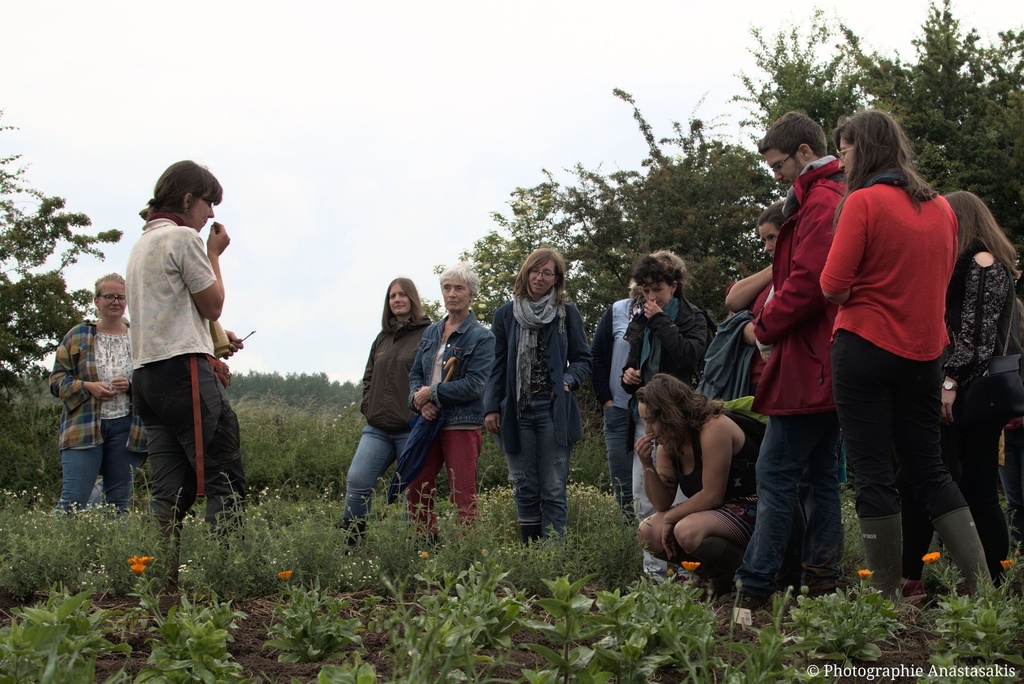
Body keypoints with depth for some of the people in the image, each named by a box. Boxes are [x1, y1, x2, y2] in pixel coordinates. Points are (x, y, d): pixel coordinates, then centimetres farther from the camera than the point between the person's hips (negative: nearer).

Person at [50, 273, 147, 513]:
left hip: (127, 427, 2)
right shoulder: (77, 336, 9)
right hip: (83, 427, -2)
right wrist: (87, 387, -11)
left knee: (119, 501, 6)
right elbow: (56, 380, 6)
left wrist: (132, 385, -11)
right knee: (73, 500, -10)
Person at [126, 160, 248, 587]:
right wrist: (215, 254, 10)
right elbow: (213, 304, -2)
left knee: (171, 491, 4)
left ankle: (161, 579, -1)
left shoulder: (142, 244, 24)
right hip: (184, 368, -9)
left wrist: (213, 338, 17)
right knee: (225, 479, -9)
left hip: (146, 372, 9)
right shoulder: (183, 238, -4)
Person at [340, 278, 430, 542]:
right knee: (357, 480, -7)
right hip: (377, 429, 6)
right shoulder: (382, 338, 18)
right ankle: (350, 544, -3)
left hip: (411, 429, -5)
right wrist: (368, 407, 11)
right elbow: (368, 377, 25)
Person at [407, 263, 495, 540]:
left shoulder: (481, 337, -5)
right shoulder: (431, 333, 14)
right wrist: (419, 399, -6)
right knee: (416, 490, 8)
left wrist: (431, 392, -11)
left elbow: (474, 385, -14)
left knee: (463, 496, -5)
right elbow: (415, 373, 15)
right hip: (429, 421, 6)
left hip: (462, 424, -6)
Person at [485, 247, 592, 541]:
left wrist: (569, 380, -12)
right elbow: (498, 365, 10)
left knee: (553, 490, -2)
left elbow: (583, 359, 7)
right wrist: (491, 407, 2)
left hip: (554, 409, -2)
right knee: (525, 489, 6)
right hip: (517, 410, 2)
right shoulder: (506, 314, 9)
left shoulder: (567, 312, 3)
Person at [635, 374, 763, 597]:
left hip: (752, 509, -9)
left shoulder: (714, 428, -21)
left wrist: (671, 517, -12)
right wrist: (647, 465, -11)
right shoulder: (668, 443, 6)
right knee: (647, 532, -6)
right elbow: (662, 504, 4)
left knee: (687, 531, -33)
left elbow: (712, 495, -22)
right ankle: (713, 572, 8)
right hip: (718, 511, 9)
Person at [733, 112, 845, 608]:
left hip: (808, 366, -11)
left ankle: (753, 590, -9)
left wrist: (764, 329, -8)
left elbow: (808, 283, -21)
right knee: (820, 474, 11)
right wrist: (770, 323, 10)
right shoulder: (836, 198, 21)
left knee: (775, 474, -10)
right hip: (827, 366, 11)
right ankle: (822, 583, 13)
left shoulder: (821, 203, -13)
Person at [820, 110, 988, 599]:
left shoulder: (864, 201, -10)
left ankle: (887, 595, 1)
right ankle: (981, 579, 6)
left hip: (866, 348, -6)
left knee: (873, 474, -1)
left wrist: (856, 295, 6)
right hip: (923, 352, 6)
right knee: (929, 469, 14)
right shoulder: (940, 207, 9)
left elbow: (832, 286, -15)